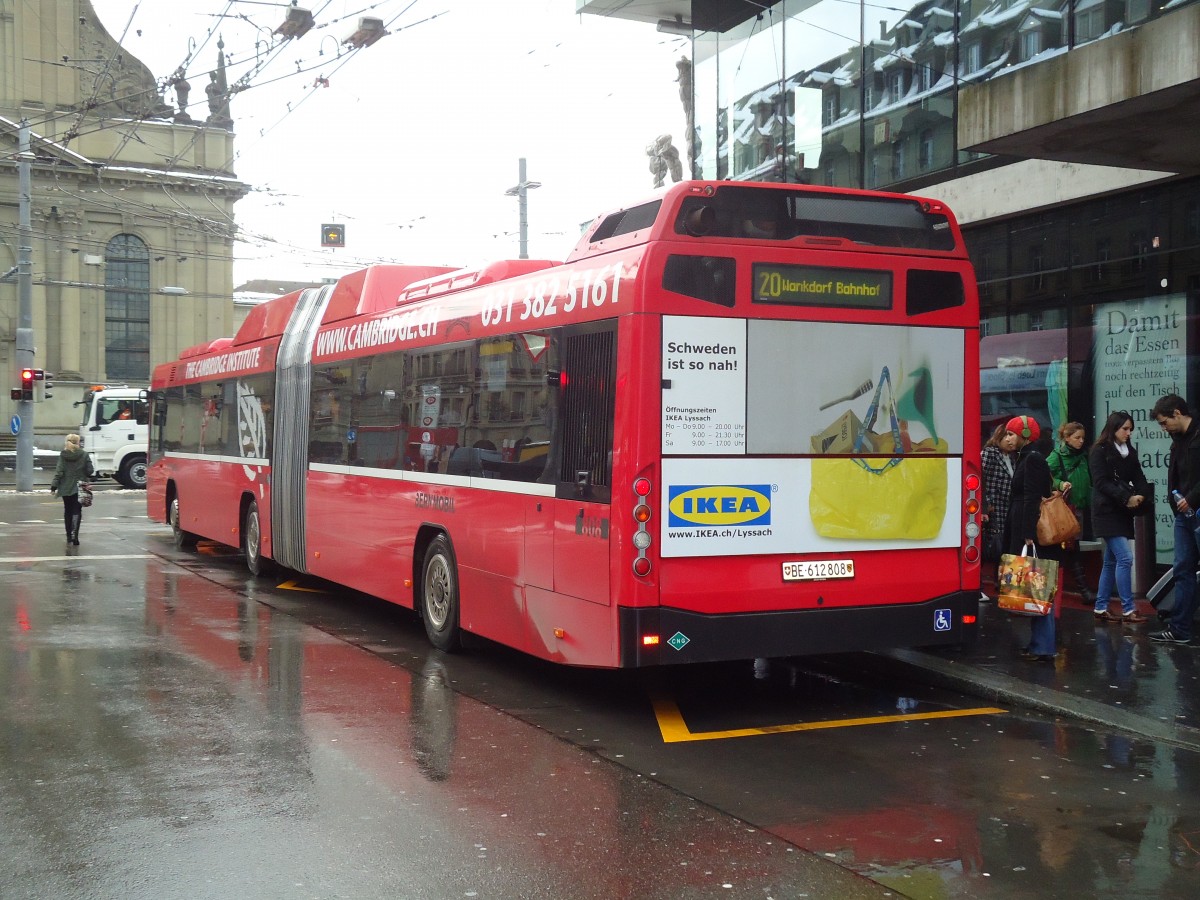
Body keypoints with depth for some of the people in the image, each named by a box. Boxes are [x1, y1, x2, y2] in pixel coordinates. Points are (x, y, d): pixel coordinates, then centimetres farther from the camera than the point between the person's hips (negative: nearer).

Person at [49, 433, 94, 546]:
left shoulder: (63, 455, -4)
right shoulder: (84, 454, -6)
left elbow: (59, 472, -7)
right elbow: (90, 471, -5)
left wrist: (54, 486, -4)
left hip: (65, 488, 2)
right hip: (79, 488, -2)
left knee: (67, 511, 14)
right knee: (77, 511, 0)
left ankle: (69, 536, 20)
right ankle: (74, 534, -18)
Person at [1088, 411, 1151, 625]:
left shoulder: (1130, 451, 15)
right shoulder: (1099, 451, -7)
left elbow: (1138, 477, 9)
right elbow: (1101, 482, -14)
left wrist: (1141, 495, -12)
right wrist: (1126, 497, -20)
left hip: (1123, 513, 8)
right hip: (1107, 511, -8)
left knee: (1111, 561, 10)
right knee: (1125, 558, -14)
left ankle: (1101, 608, 16)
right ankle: (1128, 610, -12)